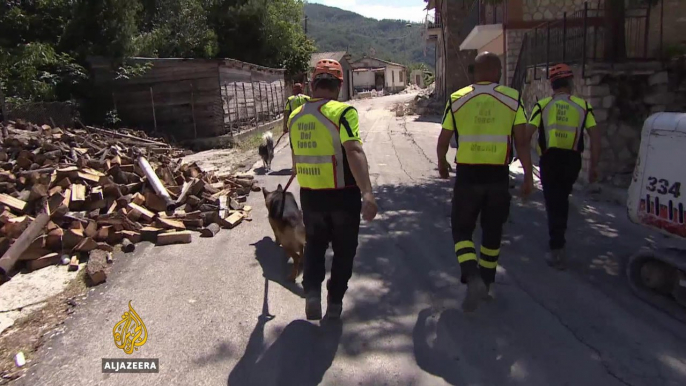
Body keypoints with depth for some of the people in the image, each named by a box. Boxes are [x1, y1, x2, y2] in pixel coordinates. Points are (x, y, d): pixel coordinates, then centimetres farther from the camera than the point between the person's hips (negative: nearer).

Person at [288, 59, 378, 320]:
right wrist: (367, 192, -36)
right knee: (344, 249, 16)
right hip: (343, 194, -4)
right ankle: (335, 302, 23)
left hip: (310, 194, 4)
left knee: (314, 244, 23)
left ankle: (312, 291, 5)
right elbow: (354, 151, -29)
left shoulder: (296, 117, 4)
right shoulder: (342, 112, -14)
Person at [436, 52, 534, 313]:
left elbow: (443, 141, 4)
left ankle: (473, 277, -10)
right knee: (492, 231, 17)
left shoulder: (457, 99, 1)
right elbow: (522, 141, -4)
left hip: (467, 175, -1)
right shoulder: (512, 99, 0)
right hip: (498, 175, 1)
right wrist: (528, 176, 2)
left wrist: (442, 164, 22)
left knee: (461, 229, 11)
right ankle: (486, 282, 29)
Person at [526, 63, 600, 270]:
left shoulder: (542, 105, -1)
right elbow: (595, 137, -3)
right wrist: (594, 166, 3)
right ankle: (558, 239, 37)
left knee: (553, 202, 4)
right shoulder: (583, 105, 2)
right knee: (562, 199, 22)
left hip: (550, 159, -2)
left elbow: (527, 134, -10)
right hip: (572, 160, 2)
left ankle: (557, 251, -1)